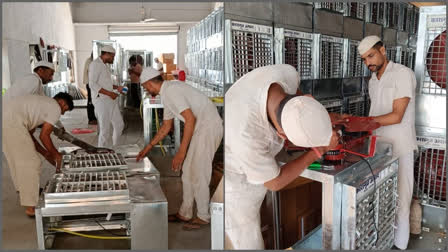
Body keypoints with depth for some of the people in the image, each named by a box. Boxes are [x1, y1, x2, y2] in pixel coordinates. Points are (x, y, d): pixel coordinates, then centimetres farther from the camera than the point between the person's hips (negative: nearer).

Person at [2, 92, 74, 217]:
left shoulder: (41, 102, 28)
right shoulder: (56, 108, 1)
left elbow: (28, 134, 26)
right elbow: (44, 136, -2)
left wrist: (45, 153, 26)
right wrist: (56, 155, 12)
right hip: (12, 122, -10)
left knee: (16, 158, 28)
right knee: (31, 163, -4)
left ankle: (22, 189, 49)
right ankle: (31, 207, -1)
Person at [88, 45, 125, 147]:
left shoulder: (104, 65, 18)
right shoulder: (95, 64, -11)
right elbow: (92, 84, -19)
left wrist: (117, 87, 12)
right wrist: (109, 93, -21)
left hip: (111, 100, 9)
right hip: (101, 100, -9)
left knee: (119, 125, 13)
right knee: (105, 130, -3)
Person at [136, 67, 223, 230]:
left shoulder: (171, 90, -17)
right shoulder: (166, 94, 15)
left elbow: (190, 119, -25)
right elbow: (166, 127, 23)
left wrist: (181, 152, -24)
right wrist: (148, 147, 25)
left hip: (209, 127, -10)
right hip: (200, 127, 10)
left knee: (198, 173, -3)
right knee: (188, 171, 14)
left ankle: (203, 216, 13)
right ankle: (185, 213, 25)